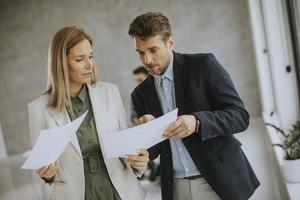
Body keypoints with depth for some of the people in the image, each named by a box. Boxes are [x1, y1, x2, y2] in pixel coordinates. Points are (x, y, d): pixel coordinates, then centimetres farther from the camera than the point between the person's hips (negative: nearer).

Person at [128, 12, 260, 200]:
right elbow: (152, 150, 8)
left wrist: (197, 122, -27)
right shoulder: (141, 93, 6)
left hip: (221, 180, -3)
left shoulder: (204, 64, -6)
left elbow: (240, 116, -11)